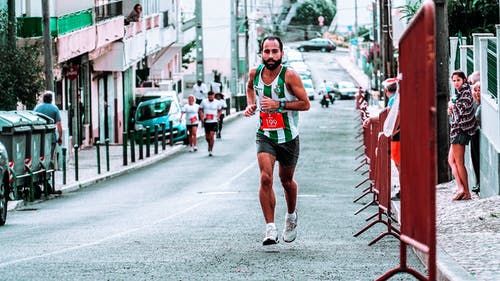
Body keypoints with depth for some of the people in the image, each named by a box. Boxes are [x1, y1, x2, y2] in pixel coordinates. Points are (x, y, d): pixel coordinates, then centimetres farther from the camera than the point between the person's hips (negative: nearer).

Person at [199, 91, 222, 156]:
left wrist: (218, 117, -1)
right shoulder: (204, 102, 1)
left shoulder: (217, 102, 0)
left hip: (214, 122, -2)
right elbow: (200, 110, 11)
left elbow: (220, 110, 15)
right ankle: (209, 144, 40)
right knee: (207, 137, 9)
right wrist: (202, 117, -1)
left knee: (211, 136, -12)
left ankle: (211, 150, -5)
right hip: (206, 122, 2)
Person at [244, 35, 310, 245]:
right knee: (266, 178, -18)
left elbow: (305, 104, -13)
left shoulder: (289, 75, -15)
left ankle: (291, 216, 45)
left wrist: (279, 105, -22)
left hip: (288, 137, -1)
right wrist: (251, 104, 4)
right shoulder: (255, 73, -2)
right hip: (265, 135, 1)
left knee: (286, 180, 15)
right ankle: (270, 229, -16)